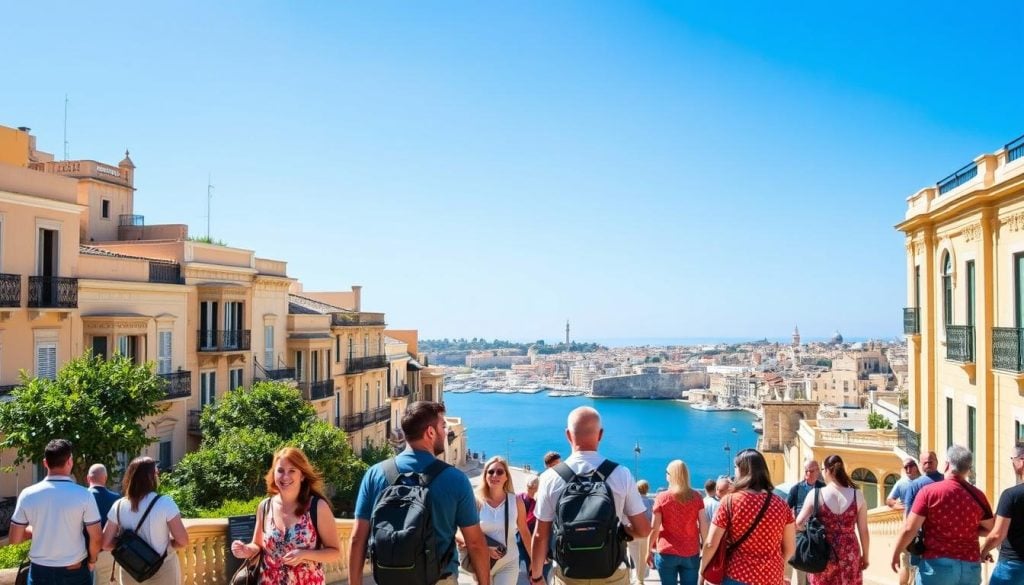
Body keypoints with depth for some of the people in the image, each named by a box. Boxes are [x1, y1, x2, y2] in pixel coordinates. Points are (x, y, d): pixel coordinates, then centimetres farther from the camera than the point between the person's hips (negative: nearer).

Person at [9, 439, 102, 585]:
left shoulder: (27, 495, -7)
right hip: (74, 572, -2)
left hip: (40, 572, 2)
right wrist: (91, 560, 8)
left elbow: (14, 539, 0)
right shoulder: (83, 495, -13)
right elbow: (96, 538, -10)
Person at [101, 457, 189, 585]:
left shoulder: (118, 506, -6)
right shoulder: (165, 503, -18)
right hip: (162, 571, -3)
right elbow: (183, 541, -18)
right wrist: (167, 544, 0)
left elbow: (106, 544, -2)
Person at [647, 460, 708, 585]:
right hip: (691, 553, 1)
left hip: (666, 553, -1)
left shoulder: (662, 497, -4)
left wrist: (650, 550, 7)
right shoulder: (696, 497, 1)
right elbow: (703, 527, 0)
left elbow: (654, 528, -4)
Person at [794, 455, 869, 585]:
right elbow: (863, 531, 0)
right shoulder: (857, 495, -5)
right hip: (850, 554, 1)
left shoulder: (815, 494, -9)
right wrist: (865, 556, 12)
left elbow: (798, 524, -7)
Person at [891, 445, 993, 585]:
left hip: (937, 564, -3)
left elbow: (909, 529, -9)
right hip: (970, 566, 3)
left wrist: (896, 553, 3)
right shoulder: (978, 495, 1)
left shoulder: (929, 491, -10)